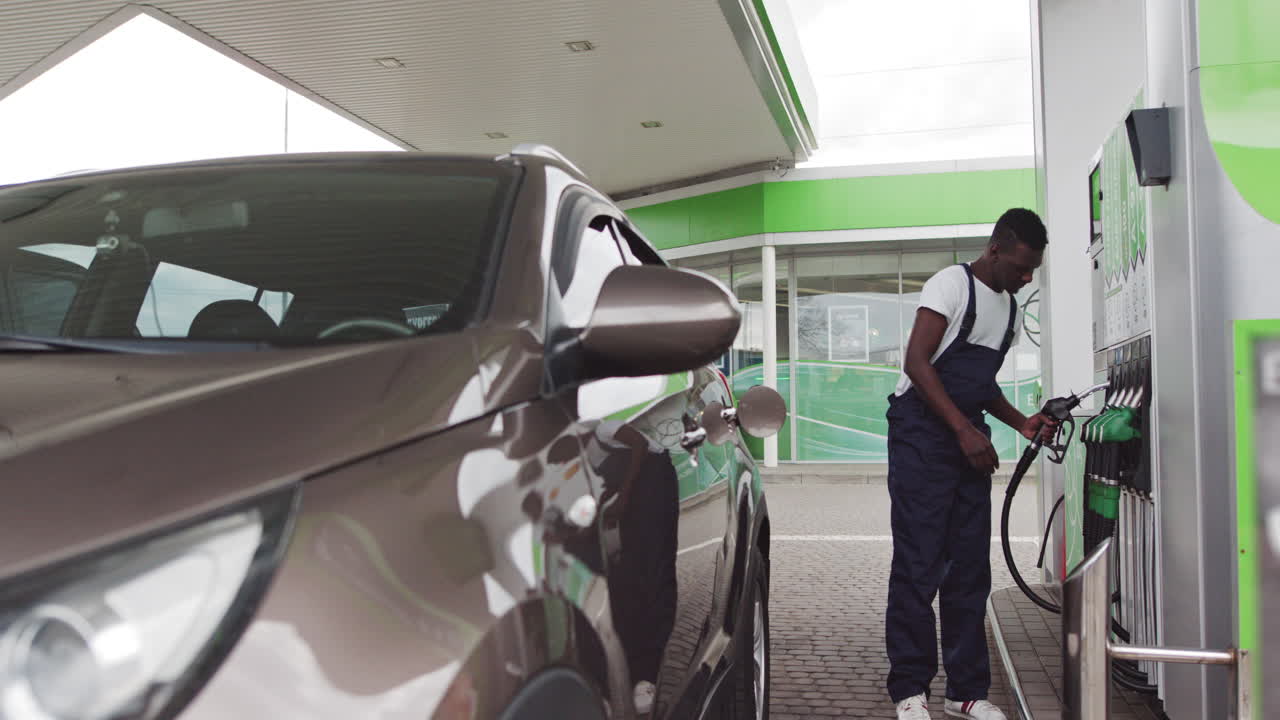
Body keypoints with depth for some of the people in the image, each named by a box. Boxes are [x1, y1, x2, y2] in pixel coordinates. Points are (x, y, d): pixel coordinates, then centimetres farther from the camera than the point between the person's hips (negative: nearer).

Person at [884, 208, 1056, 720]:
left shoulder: (1009, 308, 17)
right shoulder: (952, 284, -6)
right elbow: (917, 361, -15)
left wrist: (1022, 423, 8)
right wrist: (964, 429, -19)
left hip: (969, 439, 8)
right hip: (923, 433, -7)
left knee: (970, 568, 7)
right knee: (918, 564, -6)